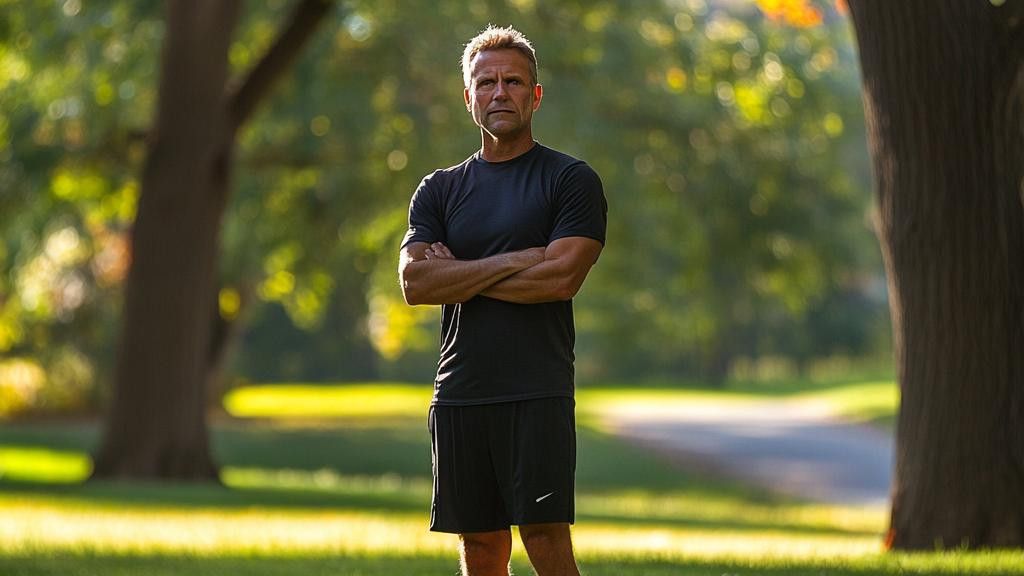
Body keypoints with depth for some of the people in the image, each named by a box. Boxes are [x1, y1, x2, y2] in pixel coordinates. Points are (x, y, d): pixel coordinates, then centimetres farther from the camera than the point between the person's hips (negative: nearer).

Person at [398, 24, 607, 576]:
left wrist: (459, 275, -3)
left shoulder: (571, 180, 2)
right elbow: (415, 282, -1)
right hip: (459, 393, 4)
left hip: (537, 395, -4)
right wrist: (511, 262, -9)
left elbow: (560, 278, -11)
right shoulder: (439, 190, 14)